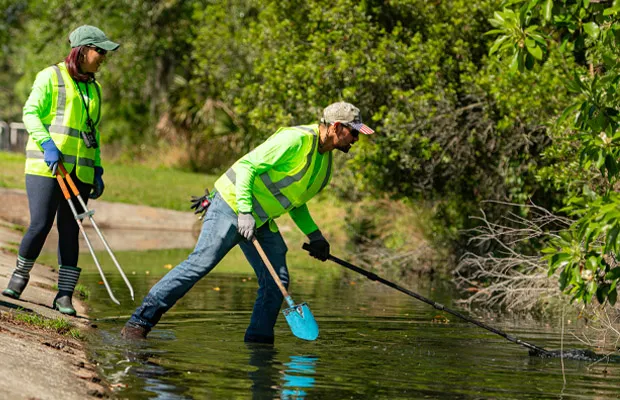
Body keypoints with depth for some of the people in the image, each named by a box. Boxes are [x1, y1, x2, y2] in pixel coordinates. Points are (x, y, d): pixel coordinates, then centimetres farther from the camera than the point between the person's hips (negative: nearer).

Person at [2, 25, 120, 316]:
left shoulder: (94, 89, 19)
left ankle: (64, 295, 3)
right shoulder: (51, 77, 1)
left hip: (80, 171, 5)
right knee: (40, 226, -12)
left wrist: (97, 170, 16)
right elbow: (30, 113, -5)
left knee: (70, 229, 1)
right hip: (45, 166, -5)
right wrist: (47, 144, -20)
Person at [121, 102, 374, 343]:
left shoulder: (325, 159, 11)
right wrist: (244, 212, -29)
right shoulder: (295, 140, -19)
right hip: (232, 205, -10)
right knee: (201, 263, -17)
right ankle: (139, 322, -16)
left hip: (262, 221, 10)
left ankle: (258, 341, 5)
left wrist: (314, 235, 14)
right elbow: (246, 166, -23)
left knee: (277, 281, -1)